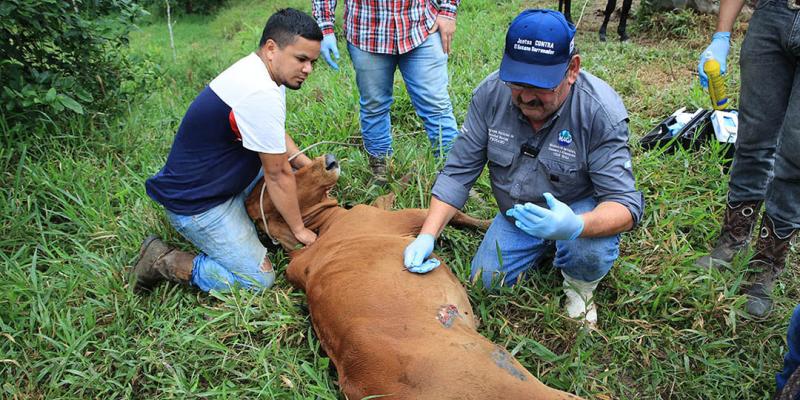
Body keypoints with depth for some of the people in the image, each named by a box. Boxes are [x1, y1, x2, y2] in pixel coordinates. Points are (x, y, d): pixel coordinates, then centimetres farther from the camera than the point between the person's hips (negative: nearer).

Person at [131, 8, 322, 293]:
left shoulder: (254, 68, 2)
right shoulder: (261, 95, -29)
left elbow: (278, 137, 17)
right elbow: (278, 175, -21)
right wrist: (299, 230, -9)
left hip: (217, 182, 10)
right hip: (195, 204, -10)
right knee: (259, 280, -9)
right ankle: (163, 261, -1)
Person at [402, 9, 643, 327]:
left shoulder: (601, 111, -29)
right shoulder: (490, 93, -19)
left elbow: (625, 204, -30)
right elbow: (457, 172, -13)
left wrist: (575, 226, -54)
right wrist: (427, 236, -25)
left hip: (578, 209, -4)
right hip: (516, 211, 4)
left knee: (590, 251, -34)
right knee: (486, 283, -3)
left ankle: (580, 288, 4)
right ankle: (544, 249, 26)